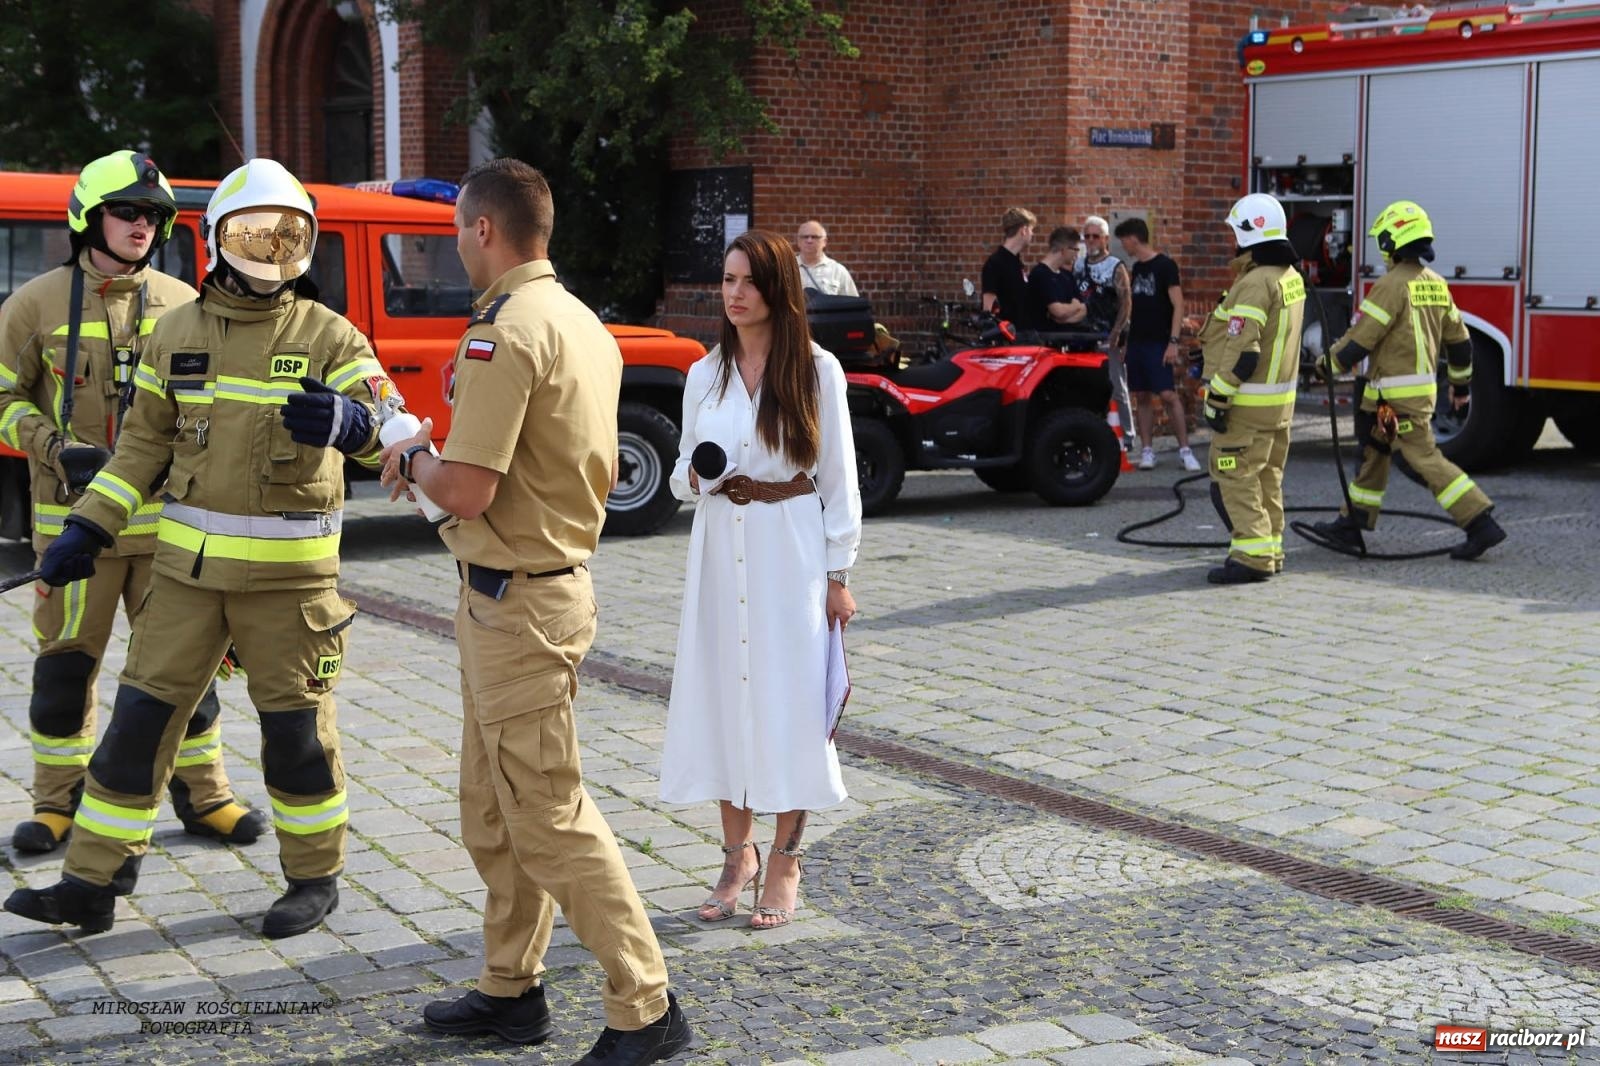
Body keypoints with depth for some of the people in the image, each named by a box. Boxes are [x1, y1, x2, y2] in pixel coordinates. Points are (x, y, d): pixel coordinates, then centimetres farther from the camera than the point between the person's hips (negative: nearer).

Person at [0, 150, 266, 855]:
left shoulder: (182, 305, 6)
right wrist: (58, 449, -13)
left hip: (168, 518, 2)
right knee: (65, 666, 5)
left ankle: (203, 796, 19)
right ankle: (59, 803, 20)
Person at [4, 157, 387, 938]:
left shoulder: (328, 336, -4)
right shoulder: (178, 332, 6)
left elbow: (389, 428, -14)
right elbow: (144, 442, 11)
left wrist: (346, 420, -38)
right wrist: (87, 529, 5)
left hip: (288, 568, -3)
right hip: (189, 562, 3)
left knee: (296, 725, 5)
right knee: (141, 717, 4)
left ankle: (315, 876, 23)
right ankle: (92, 885, 12)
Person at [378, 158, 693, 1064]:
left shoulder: (505, 333, -20)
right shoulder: (583, 324, 11)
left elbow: (467, 492, -25)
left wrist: (415, 460, -3)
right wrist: (441, 461, 14)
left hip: (517, 604, -10)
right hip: (558, 576, 10)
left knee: (550, 816, -3)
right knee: (495, 810, 19)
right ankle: (512, 991, 29)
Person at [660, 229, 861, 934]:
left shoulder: (816, 371, -2)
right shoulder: (704, 376, 9)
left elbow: (838, 477, -1)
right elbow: (683, 473, 16)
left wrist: (838, 573, -4)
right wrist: (695, 479, -9)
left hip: (792, 553, -4)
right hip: (721, 550, 4)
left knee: (790, 699, -1)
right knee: (722, 693, 5)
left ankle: (785, 862, 12)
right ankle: (738, 854, 20)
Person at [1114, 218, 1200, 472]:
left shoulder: (1165, 266, -8)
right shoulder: (1136, 268, 13)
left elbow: (1178, 305, -11)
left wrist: (1173, 342, -18)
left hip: (1158, 343, -7)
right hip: (1136, 342, 7)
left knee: (1168, 394, -11)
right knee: (1143, 396, 5)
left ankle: (1185, 451, -7)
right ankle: (1147, 451, 8)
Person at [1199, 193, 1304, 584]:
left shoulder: (1255, 283, -20)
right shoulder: (1291, 277, 11)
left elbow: (1242, 351, -24)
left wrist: (1218, 398, -20)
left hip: (1250, 401, -10)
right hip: (1281, 398, 10)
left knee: (1234, 478, -7)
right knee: (1267, 478, 16)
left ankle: (1252, 555, -10)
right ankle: (1270, 550, 22)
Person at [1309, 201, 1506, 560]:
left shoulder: (1393, 284, -17)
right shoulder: (1436, 284, 10)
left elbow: (1361, 338, -17)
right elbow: (1458, 339, 17)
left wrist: (1329, 363, -1)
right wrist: (1461, 383, 28)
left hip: (1397, 394, -9)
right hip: (1424, 388, 9)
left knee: (1425, 458, -7)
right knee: (1373, 453, 16)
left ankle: (1482, 525, -10)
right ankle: (1351, 524, 23)